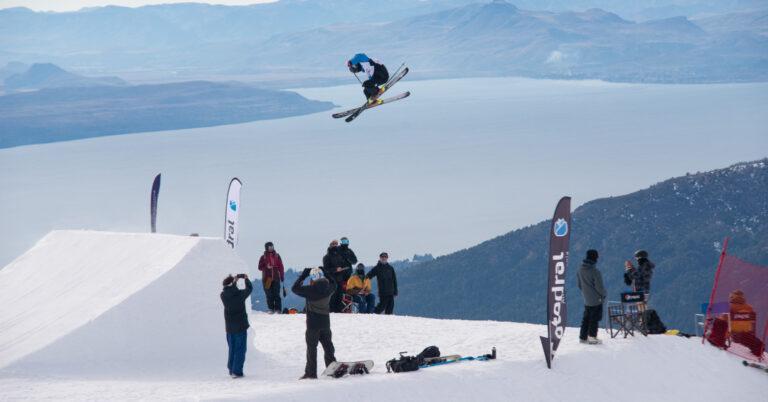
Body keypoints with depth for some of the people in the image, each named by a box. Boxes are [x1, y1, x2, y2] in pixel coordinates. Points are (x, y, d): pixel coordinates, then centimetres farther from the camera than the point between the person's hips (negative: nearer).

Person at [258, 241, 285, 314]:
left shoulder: (277, 256, 10)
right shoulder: (263, 257, 5)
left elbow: (280, 267, 12)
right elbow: (260, 267, 5)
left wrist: (282, 277, 8)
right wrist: (266, 267, -15)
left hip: (276, 278, 1)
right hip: (266, 279, -1)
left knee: (276, 294, -5)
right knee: (269, 295, -2)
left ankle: (278, 309, -4)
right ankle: (271, 309, 3)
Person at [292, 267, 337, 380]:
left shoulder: (311, 290, -19)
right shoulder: (328, 288, -3)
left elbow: (295, 289, -12)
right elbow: (333, 284, 21)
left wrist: (302, 276, -5)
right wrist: (326, 273, 20)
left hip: (313, 323, -5)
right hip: (326, 322, 5)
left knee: (311, 347, 1)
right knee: (328, 346, 16)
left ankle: (311, 373, 0)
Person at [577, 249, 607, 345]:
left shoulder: (580, 269, -1)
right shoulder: (595, 271, -24)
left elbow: (579, 284, 10)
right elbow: (599, 287, -20)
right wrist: (604, 294, -1)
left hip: (586, 299, 7)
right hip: (596, 299, -7)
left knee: (586, 318, 16)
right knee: (594, 318, 4)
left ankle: (583, 337, 21)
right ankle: (592, 337, 9)